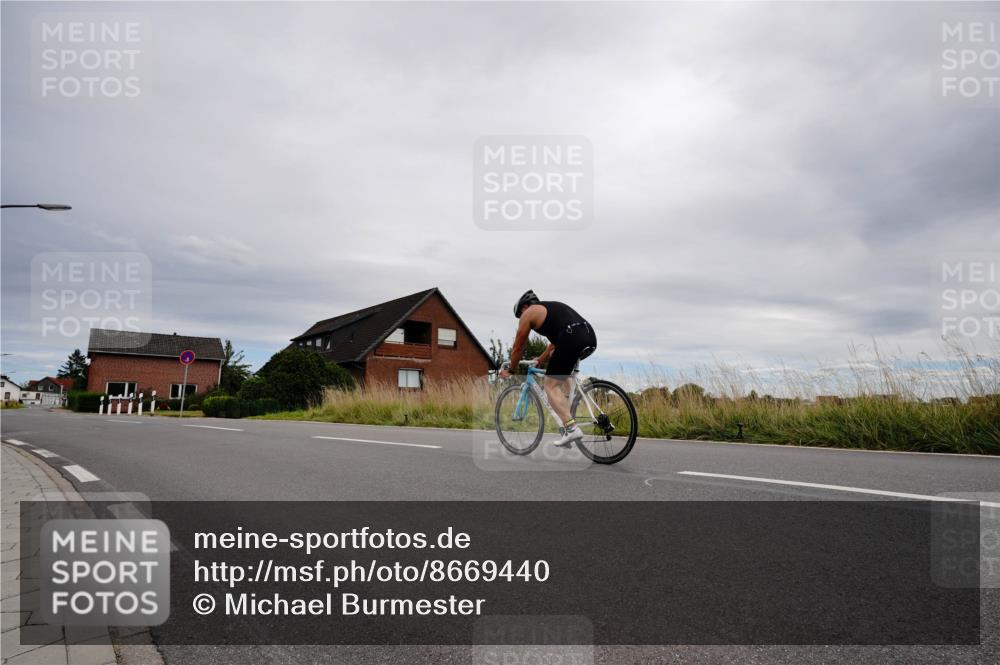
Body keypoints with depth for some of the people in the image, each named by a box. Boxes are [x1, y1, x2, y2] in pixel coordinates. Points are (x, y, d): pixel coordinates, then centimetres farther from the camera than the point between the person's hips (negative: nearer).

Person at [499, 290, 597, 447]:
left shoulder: (528, 314, 13)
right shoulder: (553, 306, 35)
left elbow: (518, 348, 20)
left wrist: (509, 370, 34)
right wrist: (541, 359, 53)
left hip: (572, 340, -8)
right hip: (590, 337, 8)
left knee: (551, 385, 1)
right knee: (561, 375, 32)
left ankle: (571, 428, -12)